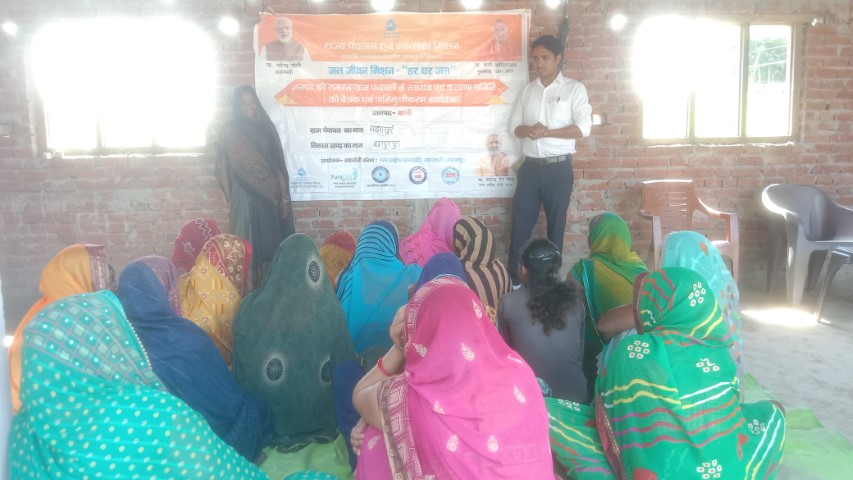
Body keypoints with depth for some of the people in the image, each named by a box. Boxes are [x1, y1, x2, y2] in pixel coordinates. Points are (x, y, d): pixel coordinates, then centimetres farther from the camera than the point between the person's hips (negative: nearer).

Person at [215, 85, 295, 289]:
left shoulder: (266, 128, 8)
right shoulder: (229, 131, 1)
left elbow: (278, 166, 6)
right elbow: (223, 168, 1)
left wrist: (284, 197, 2)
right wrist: (230, 200, -3)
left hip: (269, 196, 3)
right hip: (244, 197, -3)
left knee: (271, 243, 6)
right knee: (248, 244, -2)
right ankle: (250, 290, 6)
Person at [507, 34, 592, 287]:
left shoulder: (574, 89, -1)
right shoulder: (528, 90, 11)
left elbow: (583, 128, -11)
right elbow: (514, 126, 9)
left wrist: (547, 132, -18)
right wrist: (529, 130, -14)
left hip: (558, 168, -3)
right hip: (530, 166, 3)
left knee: (556, 224, 7)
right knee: (520, 223, 3)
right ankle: (513, 278, 12)